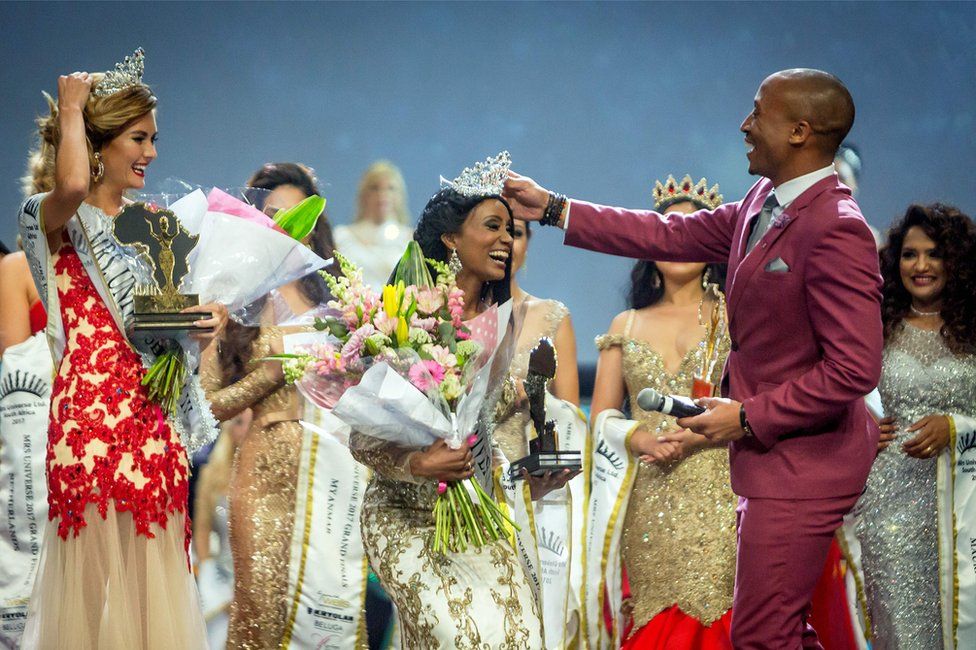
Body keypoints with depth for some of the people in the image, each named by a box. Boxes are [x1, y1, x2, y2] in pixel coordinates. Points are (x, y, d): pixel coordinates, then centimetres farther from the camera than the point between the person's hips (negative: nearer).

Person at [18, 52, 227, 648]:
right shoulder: (58, 219, -4)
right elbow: (71, 185, -30)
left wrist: (208, 322, 3)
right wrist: (70, 110, -13)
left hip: (154, 415, 6)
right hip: (94, 413, -6)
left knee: (155, 573, 6)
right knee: (101, 570, -4)